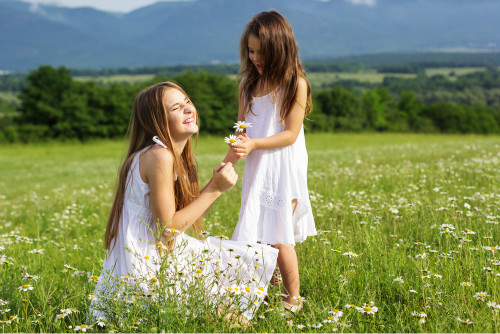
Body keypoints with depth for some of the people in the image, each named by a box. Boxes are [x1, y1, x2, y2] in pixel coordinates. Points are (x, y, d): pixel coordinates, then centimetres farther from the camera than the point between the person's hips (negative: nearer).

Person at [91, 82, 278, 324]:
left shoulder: (174, 156, 10)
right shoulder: (158, 156, -19)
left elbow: (183, 217, 6)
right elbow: (167, 229, -21)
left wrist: (217, 183, -5)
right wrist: (214, 189, -16)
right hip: (146, 268, -10)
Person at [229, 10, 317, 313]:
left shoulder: (295, 83, -10)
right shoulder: (249, 84, 9)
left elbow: (291, 134, -12)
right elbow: (241, 124, 15)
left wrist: (254, 144, -21)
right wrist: (239, 144, -7)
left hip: (284, 167, -6)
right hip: (257, 167, 6)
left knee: (278, 236, -7)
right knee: (256, 235, 9)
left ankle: (294, 300, 6)